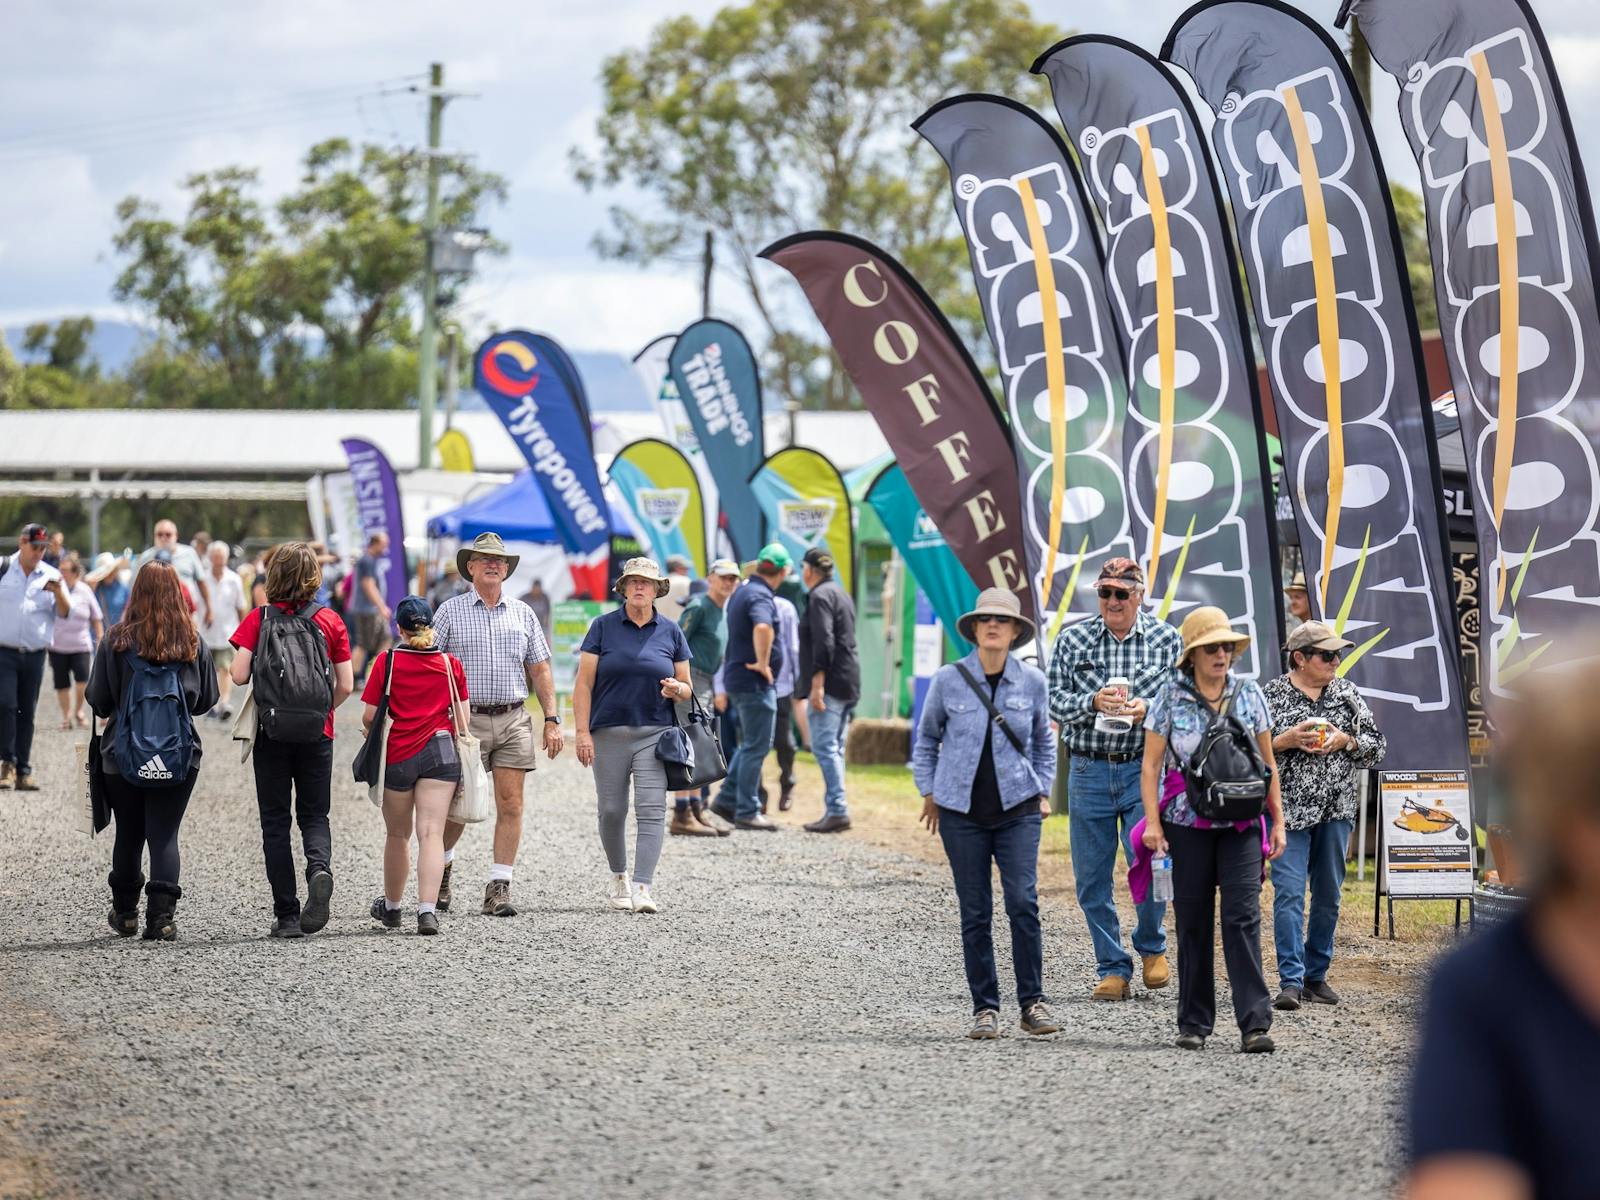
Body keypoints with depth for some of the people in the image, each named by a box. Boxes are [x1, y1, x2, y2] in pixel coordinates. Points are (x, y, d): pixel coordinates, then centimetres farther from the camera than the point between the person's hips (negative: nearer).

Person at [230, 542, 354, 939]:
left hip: (271, 731, -1)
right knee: (314, 814, 12)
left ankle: (287, 914, 3)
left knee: (275, 821, 7)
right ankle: (320, 867, -21)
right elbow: (346, 686, -3)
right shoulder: (330, 620, -1)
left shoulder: (259, 619, -6)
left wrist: (260, 671, 9)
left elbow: (239, 675, -13)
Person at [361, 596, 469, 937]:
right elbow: (462, 722, 5)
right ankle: (427, 910, -21)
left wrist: (372, 730, 19)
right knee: (431, 833, -6)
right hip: (440, 752, 0)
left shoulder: (387, 661, -3)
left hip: (397, 755, 0)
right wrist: (463, 768, 19)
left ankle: (391, 907, 33)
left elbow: (369, 717, -3)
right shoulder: (451, 664, 3)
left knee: (397, 835, 16)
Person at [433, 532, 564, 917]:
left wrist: (552, 719, 6)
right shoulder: (450, 612, 4)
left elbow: (540, 670, 14)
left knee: (510, 805, -3)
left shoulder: (522, 614, 12)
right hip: (467, 719, -2)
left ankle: (499, 887, 0)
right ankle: (441, 867, 26)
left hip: (514, 720, 2)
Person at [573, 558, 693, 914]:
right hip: (609, 733, 0)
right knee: (612, 811, 6)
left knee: (651, 810, -12)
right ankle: (619, 877, 28)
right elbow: (584, 684, -1)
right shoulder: (603, 627, 2)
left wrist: (676, 690, -12)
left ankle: (642, 889, -17)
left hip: (654, 733, 0)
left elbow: (686, 688, 13)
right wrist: (582, 733, -9)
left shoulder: (670, 632, 8)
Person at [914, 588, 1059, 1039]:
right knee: (975, 913, 2)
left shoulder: (1032, 681, 2)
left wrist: (1043, 791, 12)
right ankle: (985, 1008, 10)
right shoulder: (948, 680, -2)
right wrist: (928, 792, 9)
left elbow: (1044, 742, 18)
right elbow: (926, 739, 13)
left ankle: (1032, 1003, -3)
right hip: (962, 811, 0)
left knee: (1023, 902, -12)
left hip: (1018, 808, 0)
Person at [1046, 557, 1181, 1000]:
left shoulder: (1166, 639, 3)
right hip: (1088, 769, 2)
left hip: (1145, 768, -2)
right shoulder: (1072, 640, 5)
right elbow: (1054, 701, 2)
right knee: (1091, 879, 4)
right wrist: (1093, 702, -17)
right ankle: (1112, 969, 15)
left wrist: (1149, 709, -16)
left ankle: (1151, 946, 16)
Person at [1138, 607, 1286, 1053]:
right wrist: (1152, 822, -8)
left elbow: (1267, 764, 12)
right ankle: (1193, 1023, 14)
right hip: (1188, 823, -1)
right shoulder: (1171, 696, 1)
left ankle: (1254, 1024, -13)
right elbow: (1151, 765, 1)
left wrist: (1277, 822, 8)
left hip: (1242, 823, 1)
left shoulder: (1248, 693, 6)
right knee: (1193, 921, 5)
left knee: (1243, 916, -9)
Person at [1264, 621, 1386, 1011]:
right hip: (1288, 809, -4)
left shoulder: (1346, 693, 7)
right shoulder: (1270, 696, -3)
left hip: (1336, 810, 4)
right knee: (1289, 894, -11)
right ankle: (1291, 981, -12)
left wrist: (1345, 741, -8)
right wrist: (1285, 740, -15)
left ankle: (1316, 976, 20)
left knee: (1328, 894, 9)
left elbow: (1377, 745, 10)